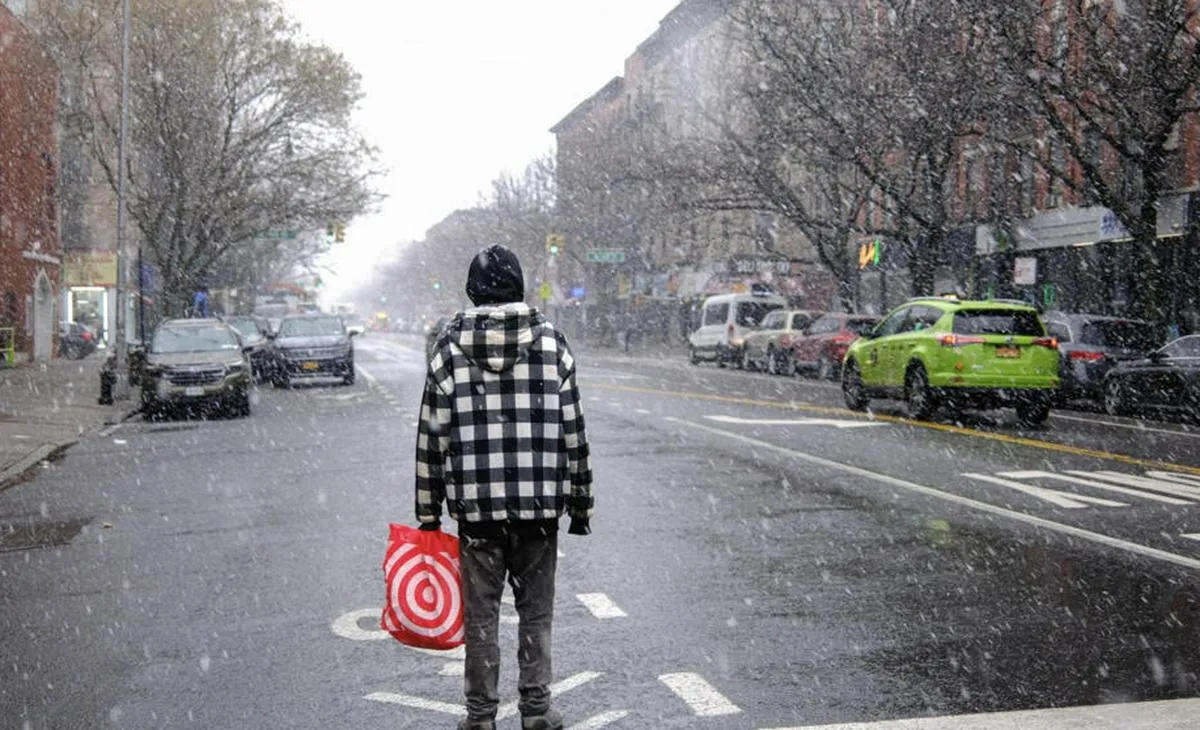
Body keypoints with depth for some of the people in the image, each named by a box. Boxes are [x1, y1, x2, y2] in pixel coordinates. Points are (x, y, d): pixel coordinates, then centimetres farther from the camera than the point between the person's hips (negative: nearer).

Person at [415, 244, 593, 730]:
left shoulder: (449, 349, -1)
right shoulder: (552, 343, 1)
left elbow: (431, 439, -1)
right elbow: (573, 432, 2)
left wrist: (428, 512, 6)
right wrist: (580, 503, 10)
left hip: (476, 508, 0)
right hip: (540, 507, 1)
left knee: (481, 616, 9)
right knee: (536, 613, 13)